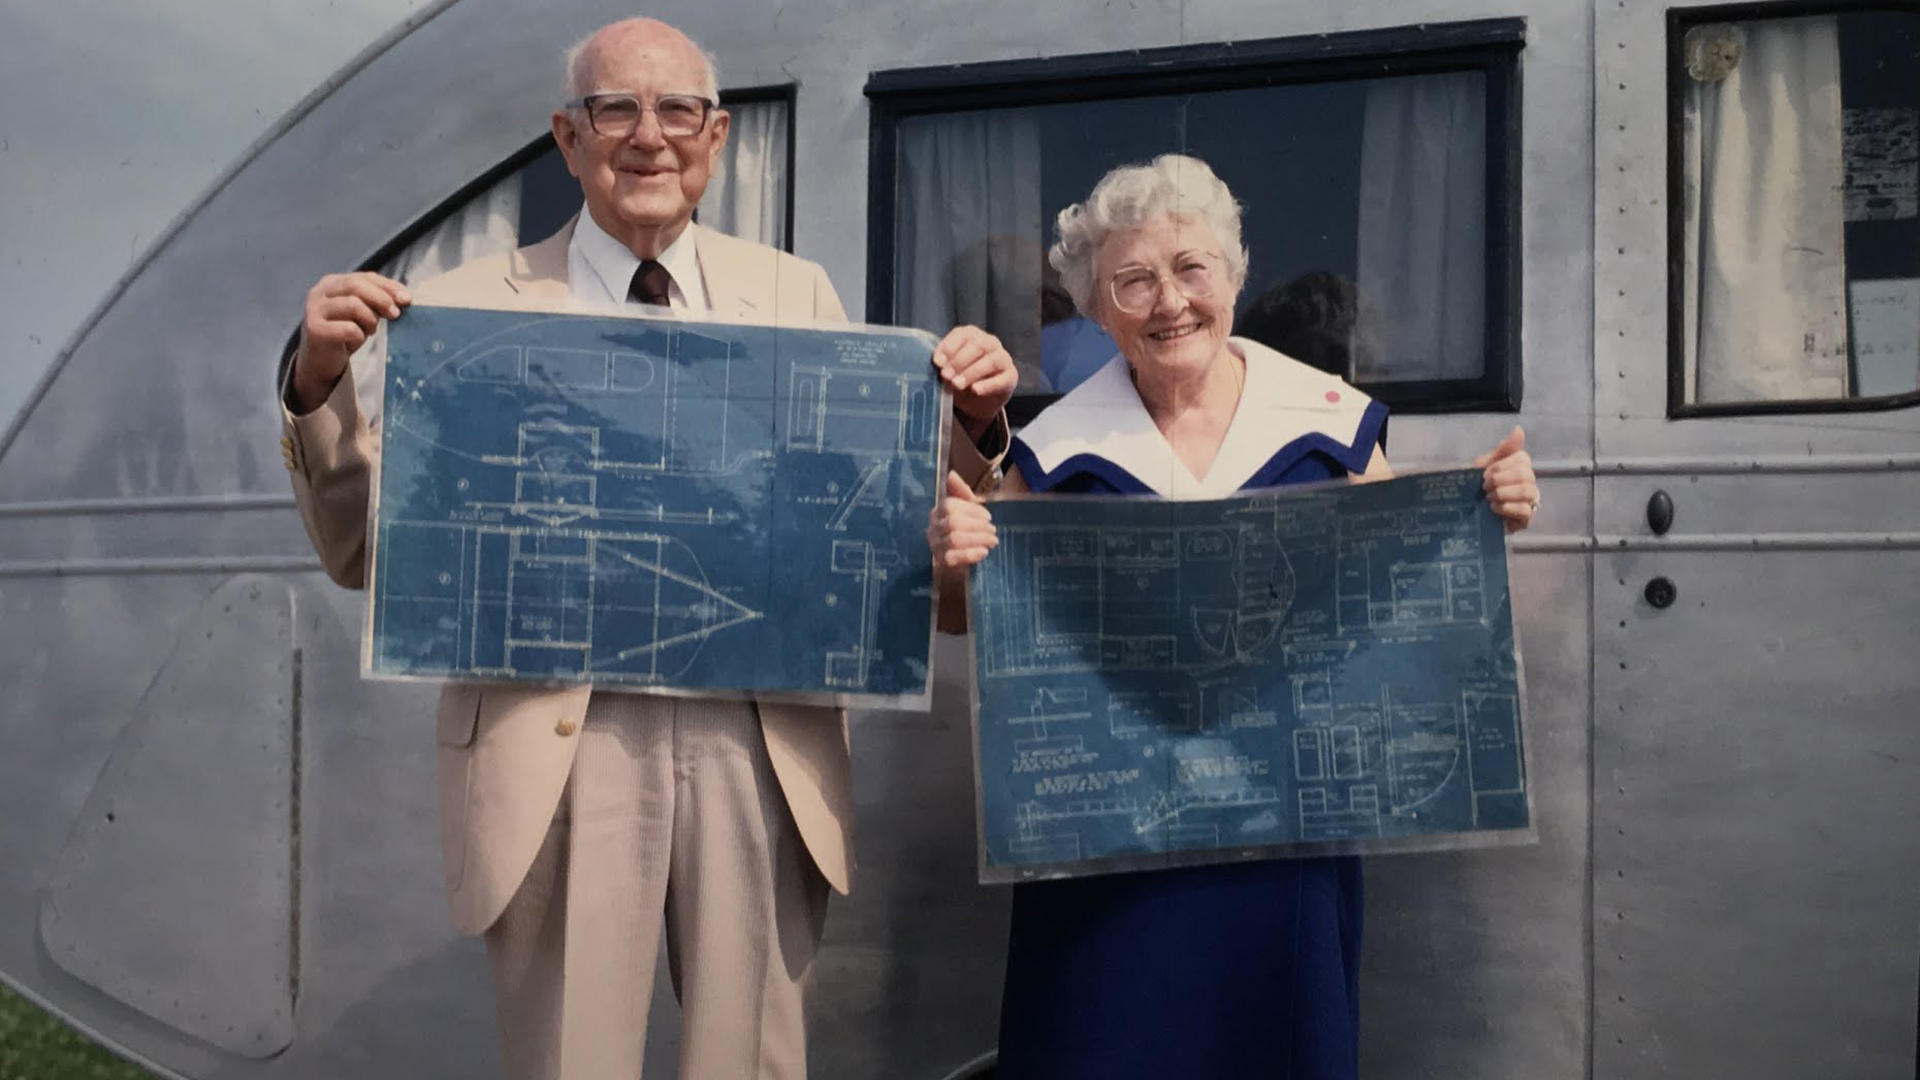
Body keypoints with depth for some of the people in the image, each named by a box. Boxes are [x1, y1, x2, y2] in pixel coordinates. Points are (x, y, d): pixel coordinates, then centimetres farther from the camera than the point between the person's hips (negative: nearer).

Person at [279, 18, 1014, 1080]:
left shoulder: (797, 296, 8)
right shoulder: (467, 308, 2)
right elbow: (366, 549, 2)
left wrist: (969, 418, -7)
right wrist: (320, 383, -14)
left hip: (762, 743, 2)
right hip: (557, 749, -1)